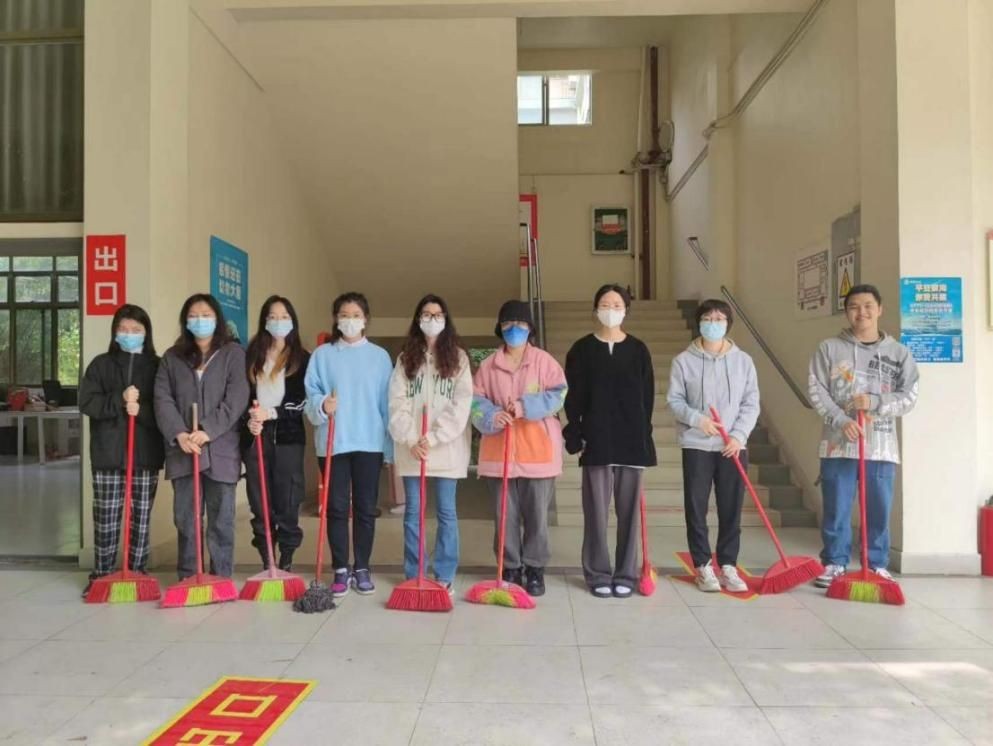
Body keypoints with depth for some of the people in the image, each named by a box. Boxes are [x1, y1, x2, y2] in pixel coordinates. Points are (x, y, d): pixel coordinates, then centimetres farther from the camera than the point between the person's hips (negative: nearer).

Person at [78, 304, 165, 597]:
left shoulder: (157, 366, 4)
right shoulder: (101, 364, 6)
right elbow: (87, 403, -4)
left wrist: (141, 410, -19)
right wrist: (120, 400, -17)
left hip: (146, 454, 0)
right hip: (108, 453, 0)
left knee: (142, 517, 6)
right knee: (106, 518, 4)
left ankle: (137, 573, 17)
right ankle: (101, 574, 17)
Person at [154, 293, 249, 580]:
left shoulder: (234, 354, 3)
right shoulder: (172, 357, 12)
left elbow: (236, 400, -8)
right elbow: (163, 400, 2)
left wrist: (208, 431, -17)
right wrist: (179, 434, -13)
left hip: (221, 449, -3)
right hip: (182, 450, 3)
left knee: (221, 519, 4)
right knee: (185, 517, 9)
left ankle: (221, 579, 13)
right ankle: (187, 577, 21)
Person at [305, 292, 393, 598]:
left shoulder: (380, 356, 7)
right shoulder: (322, 355, 5)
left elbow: (387, 402, 5)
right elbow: (311, 392, 2)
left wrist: (391, 444, 2)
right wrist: (322, 404, -22)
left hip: (370, 443, 1)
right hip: (332, 443, 0)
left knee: (365, 508, 7)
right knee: (337, 508, 4)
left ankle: (362, 569, 19)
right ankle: (341, 570, 15)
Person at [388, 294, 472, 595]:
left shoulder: (458, 358, 4)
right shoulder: (405, 359, 9)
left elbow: (461, 405, -6)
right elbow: (397, 404, 1)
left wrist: (434, 438, -14)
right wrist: (410, 440, -12)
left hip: (447, 448, -2)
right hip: (411, 449, 2)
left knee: (446, 512, 5)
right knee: (413, 512, 7)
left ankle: (445, 576, 14)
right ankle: (413, 575, 18)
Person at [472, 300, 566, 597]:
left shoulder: (544, 361, 3)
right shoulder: (488, 365, 8)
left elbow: (559, 394, -7)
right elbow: (475, 400, 3)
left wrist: (526, 406, -18)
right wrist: (492, 417, -17)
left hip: (538, 451, -1)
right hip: (499, 451, 2)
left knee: (537, 514, 4)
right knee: (505, 515, 7)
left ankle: (535, 570, 18)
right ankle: (510, 568, 21)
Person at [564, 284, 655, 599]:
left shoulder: (638, 350, 6)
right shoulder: (582, 349, 2)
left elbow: (647, 397, 6)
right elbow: (573, 397, 0)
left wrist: (644, 435, -1)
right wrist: (575, 436, -6)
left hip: (632, 441, 1)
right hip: (596, 440, -1)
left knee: (628, 511, 6)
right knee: (596, 511, 2)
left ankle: (626, 575, 17)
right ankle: (599, 575, 14)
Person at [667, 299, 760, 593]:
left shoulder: (743, 360, 4)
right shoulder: (684, 360, -1)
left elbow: (751, 404, 2)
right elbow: (674, 400, -1)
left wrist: (738, 436, -9)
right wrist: (696, 418, -17)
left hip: (733, 446, 2)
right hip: (696, 446, -1)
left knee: (731, 510, 7)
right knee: (696, 509, 2)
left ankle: (728, 566, 19)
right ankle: (703, 567, 15)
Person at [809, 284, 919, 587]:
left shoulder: (899, 353, 7)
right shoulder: (829, 348, 3)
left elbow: (909, 397, 3)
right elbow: (817, 391, -3)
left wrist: (874, 402, -13)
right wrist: (841, 420, -15)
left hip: (882, 447, 1)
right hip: (838, 445, -1)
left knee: (879, 511, 8)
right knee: (836, 509, 4)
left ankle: (877, 566, 22)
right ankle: (834, 564, 16)